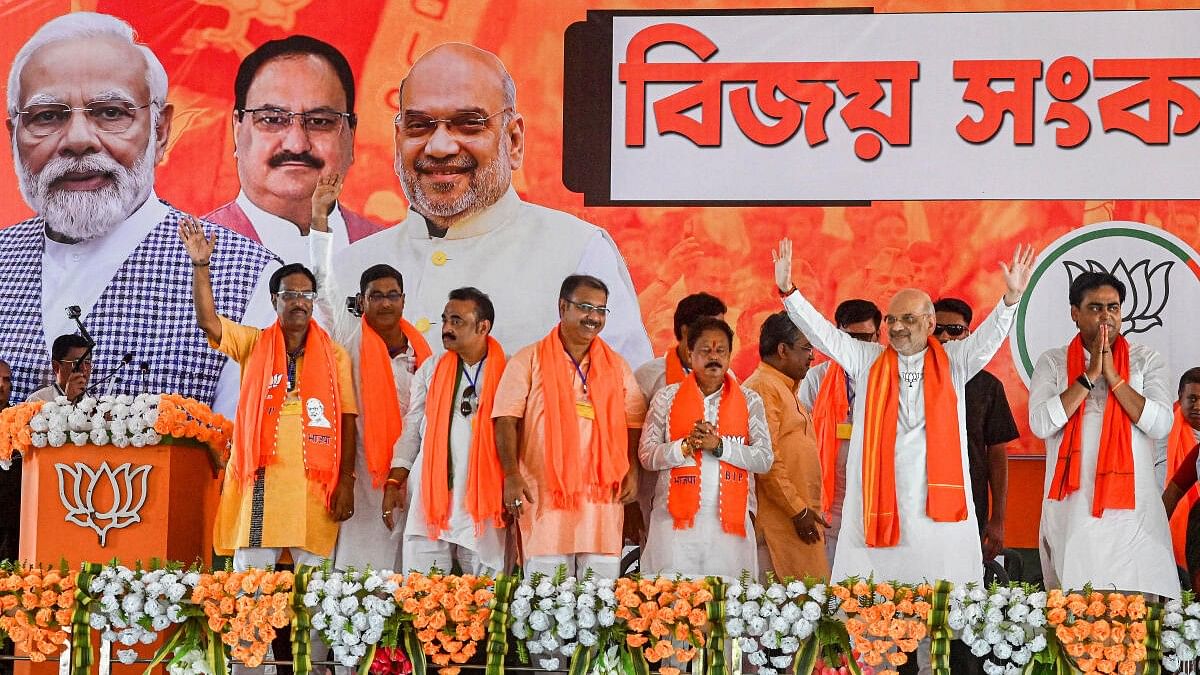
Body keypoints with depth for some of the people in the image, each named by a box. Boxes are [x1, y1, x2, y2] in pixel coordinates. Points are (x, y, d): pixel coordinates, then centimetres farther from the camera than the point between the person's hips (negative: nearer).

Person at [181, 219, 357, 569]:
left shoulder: (335, 356, 9)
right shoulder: (253, 345, 11)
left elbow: (347, 422, 5)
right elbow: (207, 320, -2)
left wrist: (346, 481, -2)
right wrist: (201, 265, -13)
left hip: (314, 485, 0)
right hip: (261, 481, 0)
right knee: (251, 572, -3)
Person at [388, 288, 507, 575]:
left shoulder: (506, 375, 3)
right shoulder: (430, 371, 12)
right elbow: (410, 431, 14)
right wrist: (393, 483, 5)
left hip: (483, 503, -2)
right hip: (430, 501, 2)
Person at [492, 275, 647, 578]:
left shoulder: (616, 365, 15)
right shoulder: (529, 360, 5)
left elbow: (633, 423, 16)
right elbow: (506, 420, -1)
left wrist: (632, 471, 0)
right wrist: (512, 474, -12)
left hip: (603, 497, 3)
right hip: (545, 495, -3)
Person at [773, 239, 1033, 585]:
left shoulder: (952, 362, 9)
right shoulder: (866, 360, 11)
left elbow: (988, 338, -4)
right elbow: (823, 333, 5)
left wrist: (1012, 297, -22)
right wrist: (788, 290, -7)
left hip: (940, 504, -1)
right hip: (876, 503, 1)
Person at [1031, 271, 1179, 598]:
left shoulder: (1146, 360, 9)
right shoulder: (1052, 362, 8)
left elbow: (1161, 424, -5)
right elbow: (1040, 424, -8)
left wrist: (1113, 376, -9)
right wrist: (1089, 376, -10)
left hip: (1132, 509, 0)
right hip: (1072, 508, 0)